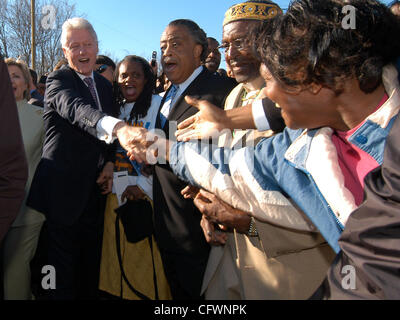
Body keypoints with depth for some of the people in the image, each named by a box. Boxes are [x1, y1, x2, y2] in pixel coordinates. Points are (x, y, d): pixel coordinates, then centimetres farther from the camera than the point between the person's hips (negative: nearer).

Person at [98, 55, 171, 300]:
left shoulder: (159, 105, -4)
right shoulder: (116, 109, 14)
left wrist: (144, 186, -14)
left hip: (147, 197, -5)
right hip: (116, 197, 6)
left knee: (147, 266, 1)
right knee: (118, 263, 12)